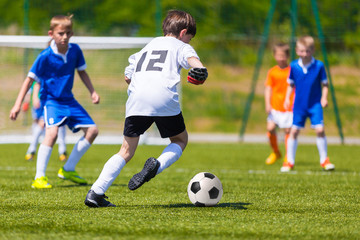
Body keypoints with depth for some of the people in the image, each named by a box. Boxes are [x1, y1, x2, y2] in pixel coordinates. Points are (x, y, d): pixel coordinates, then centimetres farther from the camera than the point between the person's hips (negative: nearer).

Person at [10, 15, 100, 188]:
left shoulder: (75, 51, -4)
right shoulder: (45, 56, -19)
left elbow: (82, 72, 14)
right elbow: (30, 79, -14)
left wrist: (92, 92, 7)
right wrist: (18, 104, -18)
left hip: (68, 99, 7)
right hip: (50, 100, -7)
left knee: (92, 130, 5)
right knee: (52, 132, -29)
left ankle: (68, 170, 16)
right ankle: (39, 178, -24)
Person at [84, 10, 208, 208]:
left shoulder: (146, 47, 33)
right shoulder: (180, 46, 18)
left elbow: (128, 76, 31)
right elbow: (191, 58, -6)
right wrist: (200, 70, -27)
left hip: (136, 100, 4)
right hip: (164, 99, -4)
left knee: (126, 151, 12)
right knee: (180, 140, 20)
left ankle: (96, 192, -2)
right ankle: (158, 165, -11)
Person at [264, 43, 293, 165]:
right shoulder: (272, 72, 4)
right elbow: (268, 88, 3)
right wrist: (267, 104, -7)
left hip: (288, 106, -2)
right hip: (275, 106, 2)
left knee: (288, 130, -2)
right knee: (270, 128, -9)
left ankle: (288, 157, 14)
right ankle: (275, 152, 14)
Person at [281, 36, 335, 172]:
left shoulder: (319, 66, -9)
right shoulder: (294, 66, -3)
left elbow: (324, 84, 0)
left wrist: (324, 97, -12)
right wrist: (287, 98, 0)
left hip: (315, 104, -2)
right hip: (299, 105, 2)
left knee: (320, 130, -11)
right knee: (294, 131, 2)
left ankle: (324, 160, 4)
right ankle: (290, 161, 14)